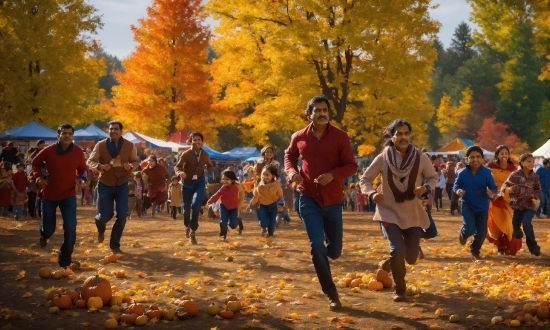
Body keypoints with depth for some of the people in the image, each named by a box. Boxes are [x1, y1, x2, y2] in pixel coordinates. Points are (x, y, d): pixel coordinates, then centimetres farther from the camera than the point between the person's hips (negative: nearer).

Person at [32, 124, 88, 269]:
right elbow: (35, 163, 4)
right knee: (49, 228, 10)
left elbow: (82, 169, 7)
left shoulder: (78, 152, -9)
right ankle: (44, 234, 52)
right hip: (49, 195, 0)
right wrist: (39, 177, -12)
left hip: (69, 195, 1)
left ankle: (65, 261, 4)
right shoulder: (48, 151, -14)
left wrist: (83, 179, -14)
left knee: (70, 228, -12)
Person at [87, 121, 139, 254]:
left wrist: (131, 165, -21)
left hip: (122, 185, 1)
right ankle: (101, 229, 39)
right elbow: (90, 161, -7)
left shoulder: (130, 146, -8)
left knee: (122, 216, -5)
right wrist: (100, 166, -29)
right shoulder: (100, 145, -11)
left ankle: (115, 245, 12)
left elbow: (136, 160, 3)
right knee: (105, 215, 0)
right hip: (105, 185, -1)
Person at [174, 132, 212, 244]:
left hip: (199, 183, 1)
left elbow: (209, 165, 15)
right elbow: (177, 166, -14)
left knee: (196, 205, -20)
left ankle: (193, 232, -9)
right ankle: (187, 226, 41)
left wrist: (208, 170, -9)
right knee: (186, 208, 9)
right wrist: (180, 172, -38)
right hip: (187, 183, -1)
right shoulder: (186, 154, -13)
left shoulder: (205, 154, -3)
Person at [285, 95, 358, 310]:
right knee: (317, 245, -12)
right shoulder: (299, 137, -2)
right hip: (308, 198, 0)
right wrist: (292, 171, -5)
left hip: (332, 200, 1)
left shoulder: (340, 137, -7)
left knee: (334, 251, 9)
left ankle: (320, 259, 48)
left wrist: (333, 175, -24)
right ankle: (331, 293, 2)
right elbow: (289, 156, 17)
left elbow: (351, 166, -6)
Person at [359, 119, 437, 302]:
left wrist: (426, 188, -16)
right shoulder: (382, 159, -12)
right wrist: (372, 194, -22)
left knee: (411, 257, 5)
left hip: (413, 214, 2)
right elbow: (364, 180, -2)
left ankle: (390, 263, 43)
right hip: (389, 212, -2)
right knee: (397, 250, -19)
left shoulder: (421, 158, -9)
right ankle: (400, 290, 7)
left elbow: (433, 177, 6)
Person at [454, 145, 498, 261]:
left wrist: (492, 193, -34)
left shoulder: (487, 173, -13)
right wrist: (458, 191, -21)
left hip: (482, 207, 1)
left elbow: (493, 188, -11)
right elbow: (456, 186, 1)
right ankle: (463, 233, 22)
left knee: (481, 234, 5)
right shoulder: (463, 173, -10)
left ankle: (475, 250, 35)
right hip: (467, 205, -1)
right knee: (470, 229, -18)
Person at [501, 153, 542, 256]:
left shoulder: (535, 176, -2)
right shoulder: (515, 174, -11)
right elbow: (504, 186, -12)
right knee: (515, 226, 2)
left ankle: (533, 246, -6)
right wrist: (509, 189, -35)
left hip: (530, 205, 0)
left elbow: (538, 190, 10)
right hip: (516, 205, 0)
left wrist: (535, 196, -11)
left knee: (526, 223, -21)